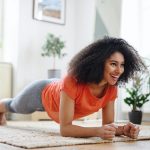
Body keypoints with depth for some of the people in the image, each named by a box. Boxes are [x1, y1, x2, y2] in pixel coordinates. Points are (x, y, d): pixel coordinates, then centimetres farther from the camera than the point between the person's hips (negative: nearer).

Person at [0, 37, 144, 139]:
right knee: (14, 106, 33)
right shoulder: (73, 81, -49)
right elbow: (65, 128, -46)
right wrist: (97, 131, -61)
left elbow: (108, 124, -22)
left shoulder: (112, 88, -31)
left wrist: (123, 129, -44)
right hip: (42, 93, -5)